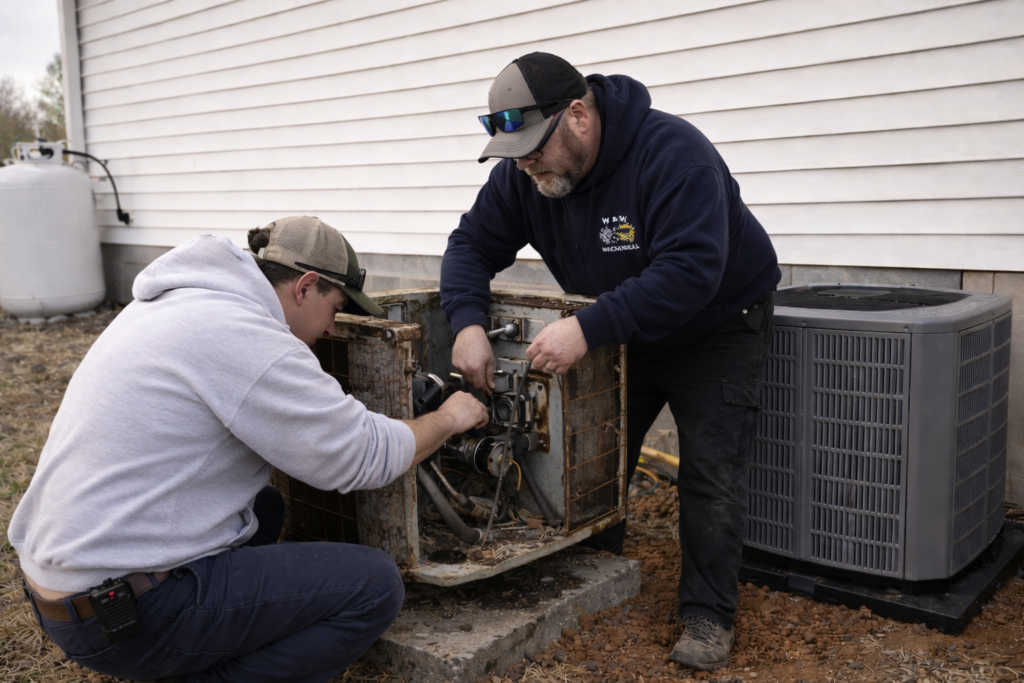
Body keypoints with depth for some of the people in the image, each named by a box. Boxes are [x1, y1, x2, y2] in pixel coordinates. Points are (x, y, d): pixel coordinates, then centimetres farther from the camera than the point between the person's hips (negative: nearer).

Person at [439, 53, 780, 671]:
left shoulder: (671, 152, -34)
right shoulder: (525, 173, -15)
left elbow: (689, 271, -42)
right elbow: (473, 244, -10)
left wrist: (588, 329, -48)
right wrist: (468, 322, -29)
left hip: (717, 327, -5)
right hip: (622, 332, 6)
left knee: (711, 474, -8)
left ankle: (708, 614, 8)